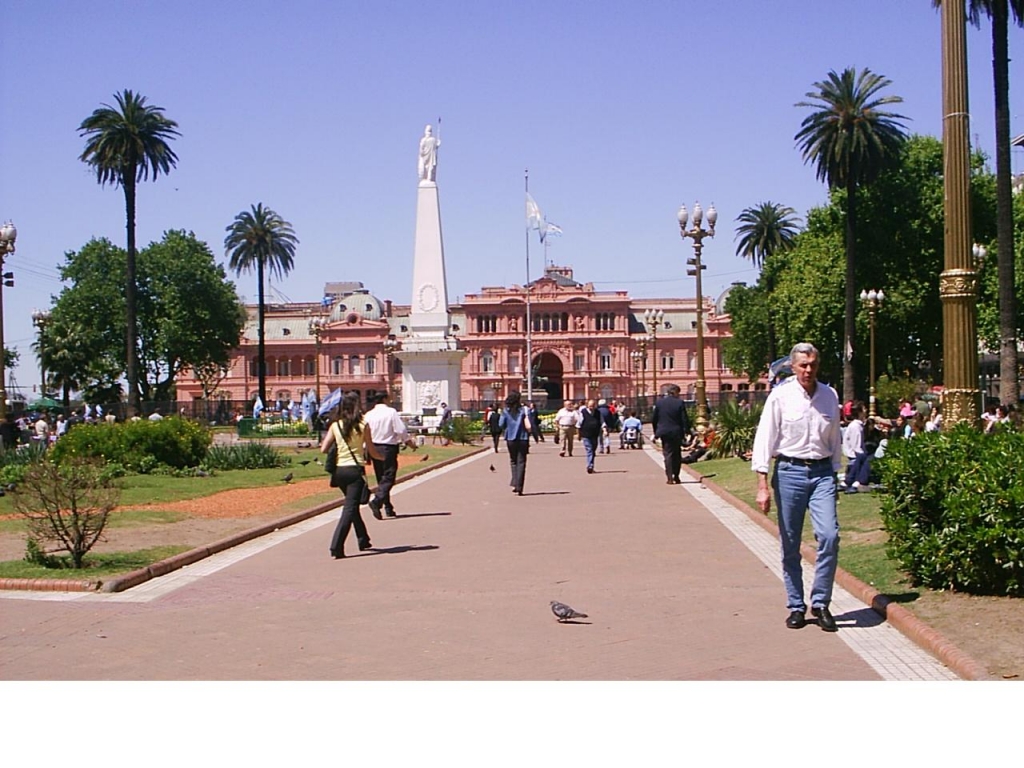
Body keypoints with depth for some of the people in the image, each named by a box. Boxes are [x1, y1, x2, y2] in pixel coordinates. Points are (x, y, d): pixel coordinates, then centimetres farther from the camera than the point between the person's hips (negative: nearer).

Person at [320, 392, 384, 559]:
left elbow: (323, 449, -2)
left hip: (339, 470, 5)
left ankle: (363, 541, 34)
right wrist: (384, 458, 20)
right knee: (350, 508, -4)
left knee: (352, 506, 22)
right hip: (355, 470, -5)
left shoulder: (335, 426, 2)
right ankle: (336, 548, -15)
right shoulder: (363, 426, -5)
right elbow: (372, 452, -1)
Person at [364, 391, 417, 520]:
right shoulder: (391, 412, -8)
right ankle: (377, 501, -27)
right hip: (388, 448, -5)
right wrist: (409, 441, 5)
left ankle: (388, 507, 18)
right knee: (388, 478, -5)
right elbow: (401, 429, -10)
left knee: (381, 478, 14)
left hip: (374, 448, 5)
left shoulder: (369, 414, 4)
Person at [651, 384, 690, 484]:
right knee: (677, 454, 14)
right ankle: (676, 476, 15)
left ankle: (670, 478, -5)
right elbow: (685, 419, -8)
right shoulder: (679, 403, -9)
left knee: (668, 454, 4)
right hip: (677, 433, -1)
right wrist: (687, 431, 3)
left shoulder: (659, 403, -1)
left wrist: (656, 431, 14)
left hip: (664, 432, 1)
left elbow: (653, 419, 3)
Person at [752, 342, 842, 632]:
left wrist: (834, 474, 16)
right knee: (790, 544, 4)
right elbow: (765, 438, -5)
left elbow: (835, 439, 17)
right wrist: (763, 485, -10)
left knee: (829, 535, -13)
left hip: (822, 472, 2)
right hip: (789, 471, -2)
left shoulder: (829, 396, 7)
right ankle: (796, 606, 17)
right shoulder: (780, 396, -3)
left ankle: (820, 603, 1)